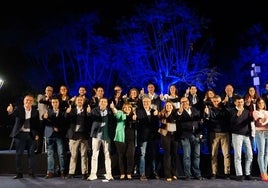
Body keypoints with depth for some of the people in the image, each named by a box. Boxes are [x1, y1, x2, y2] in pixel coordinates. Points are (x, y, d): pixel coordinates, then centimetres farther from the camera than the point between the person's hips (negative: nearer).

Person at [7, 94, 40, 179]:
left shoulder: (35, 111, 3)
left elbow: (37, 124, 8)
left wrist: (37, 134, 0)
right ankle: (19, 173, 12)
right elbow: (14, 114, -23)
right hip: (20, 134, -1)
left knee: (31, 154, 3)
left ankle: (32, 172, 10)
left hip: (31, 135, 1)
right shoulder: (18, 109, -2)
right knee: (19, 154, 4)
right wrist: (10, 111, -45)